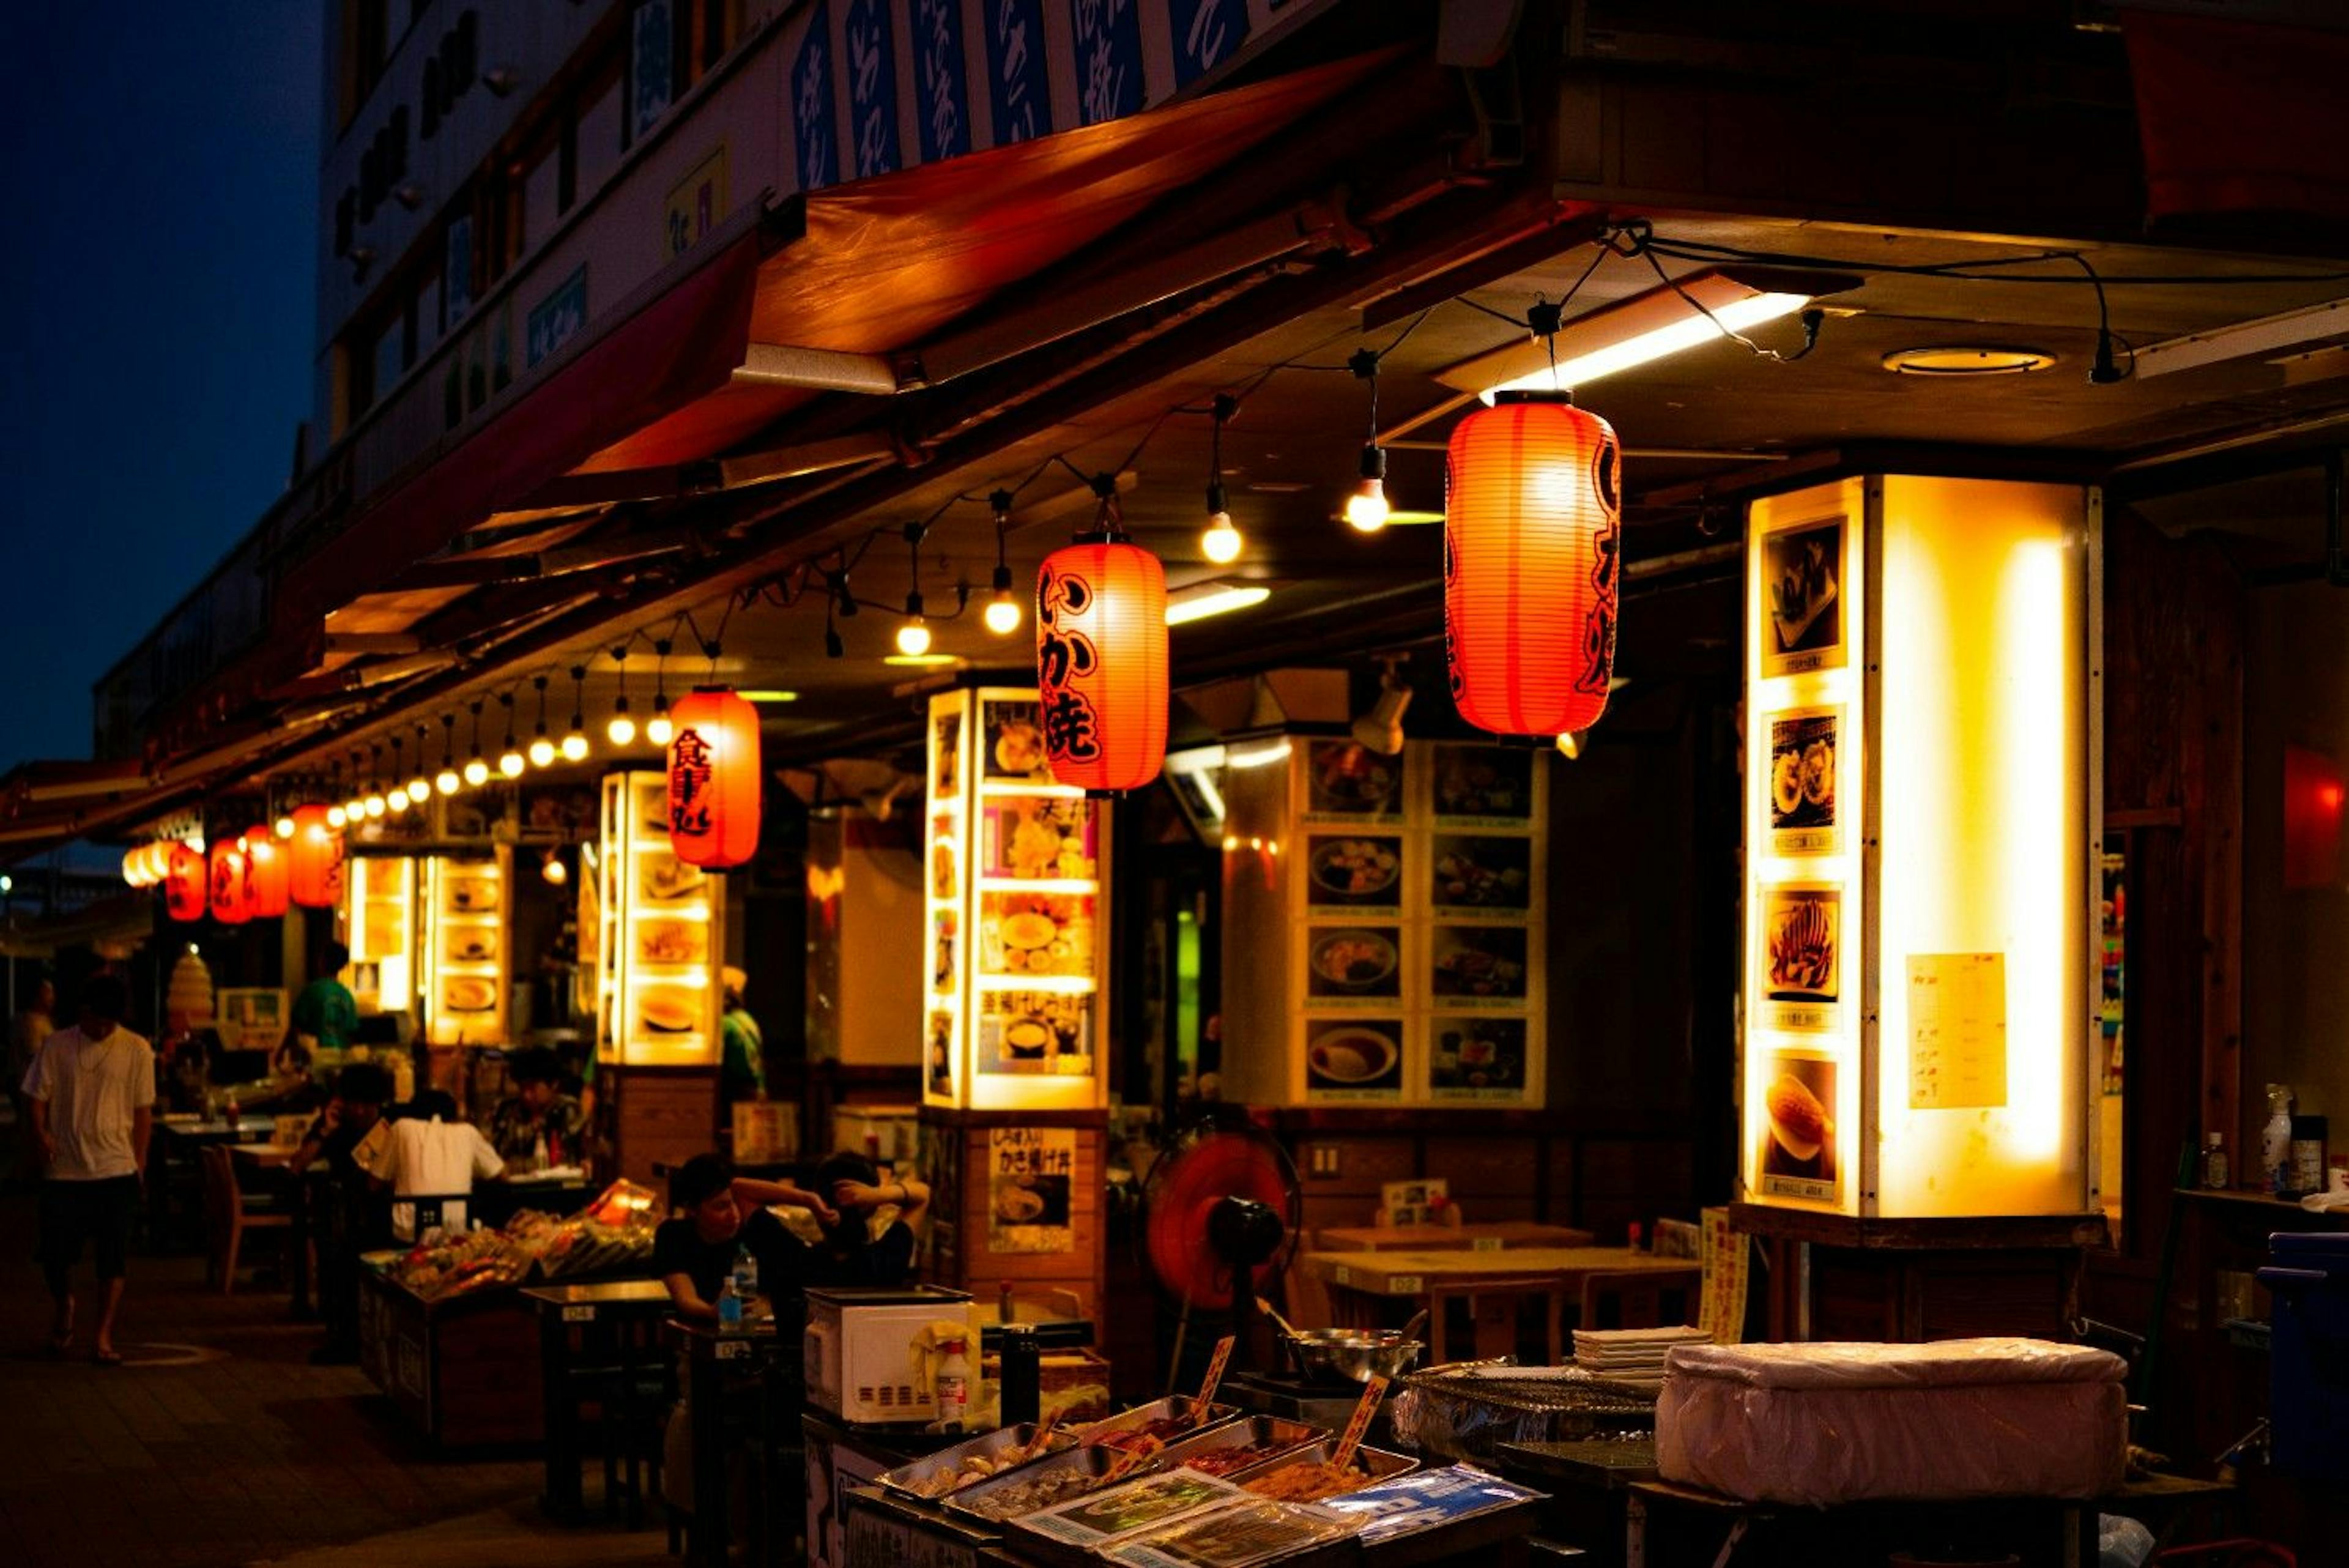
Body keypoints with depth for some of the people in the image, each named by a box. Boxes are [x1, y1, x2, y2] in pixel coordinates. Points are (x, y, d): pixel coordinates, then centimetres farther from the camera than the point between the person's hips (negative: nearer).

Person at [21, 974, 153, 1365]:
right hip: (64, 1171, 1)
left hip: (116, 1171, -1)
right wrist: (41, 1132, -17)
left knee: (112, 1259, -1)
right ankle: (65, 1310, 33)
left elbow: (143, 1111, 5)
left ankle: (104, 1337, 8)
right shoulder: (56, 1046, 1)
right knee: (56, 1256, 4)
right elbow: (38, 1097, 2)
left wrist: (139, 1162, 1)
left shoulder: (136, 1050, 0)